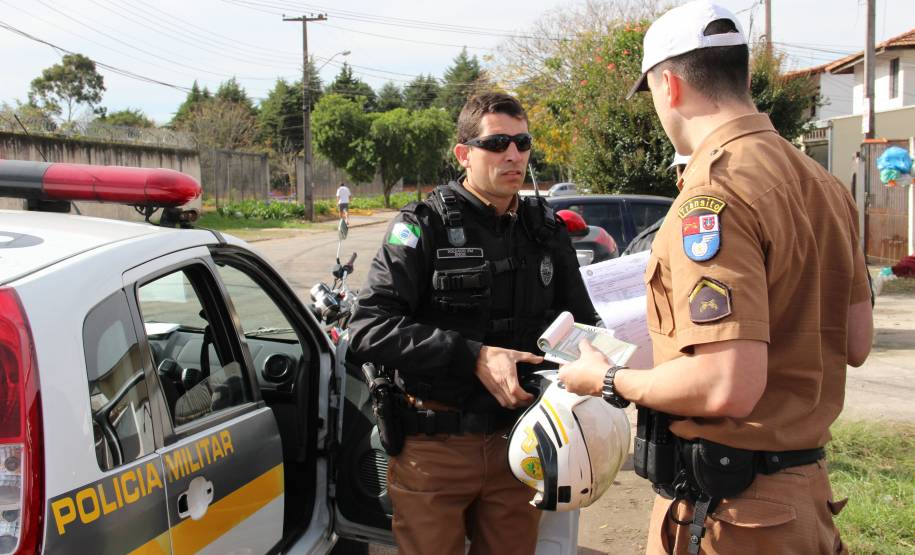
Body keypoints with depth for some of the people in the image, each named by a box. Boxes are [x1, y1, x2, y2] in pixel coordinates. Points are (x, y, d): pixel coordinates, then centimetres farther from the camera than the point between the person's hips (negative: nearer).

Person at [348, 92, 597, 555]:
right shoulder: (425, 226, -7)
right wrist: (473, 357, -24)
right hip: (434, 447, -4)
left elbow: (583, 323, 17)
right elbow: (367, 328, -17)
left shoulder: (546, 231, 8)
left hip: (516, 444, 4)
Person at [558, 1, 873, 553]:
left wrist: (608, 380, -12)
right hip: (805, 482, 8)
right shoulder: (821, 182, 7)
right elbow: (856, 342, 12)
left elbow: (728, 387, -28)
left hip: (729, 506, -8)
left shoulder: (715, 191, -22)